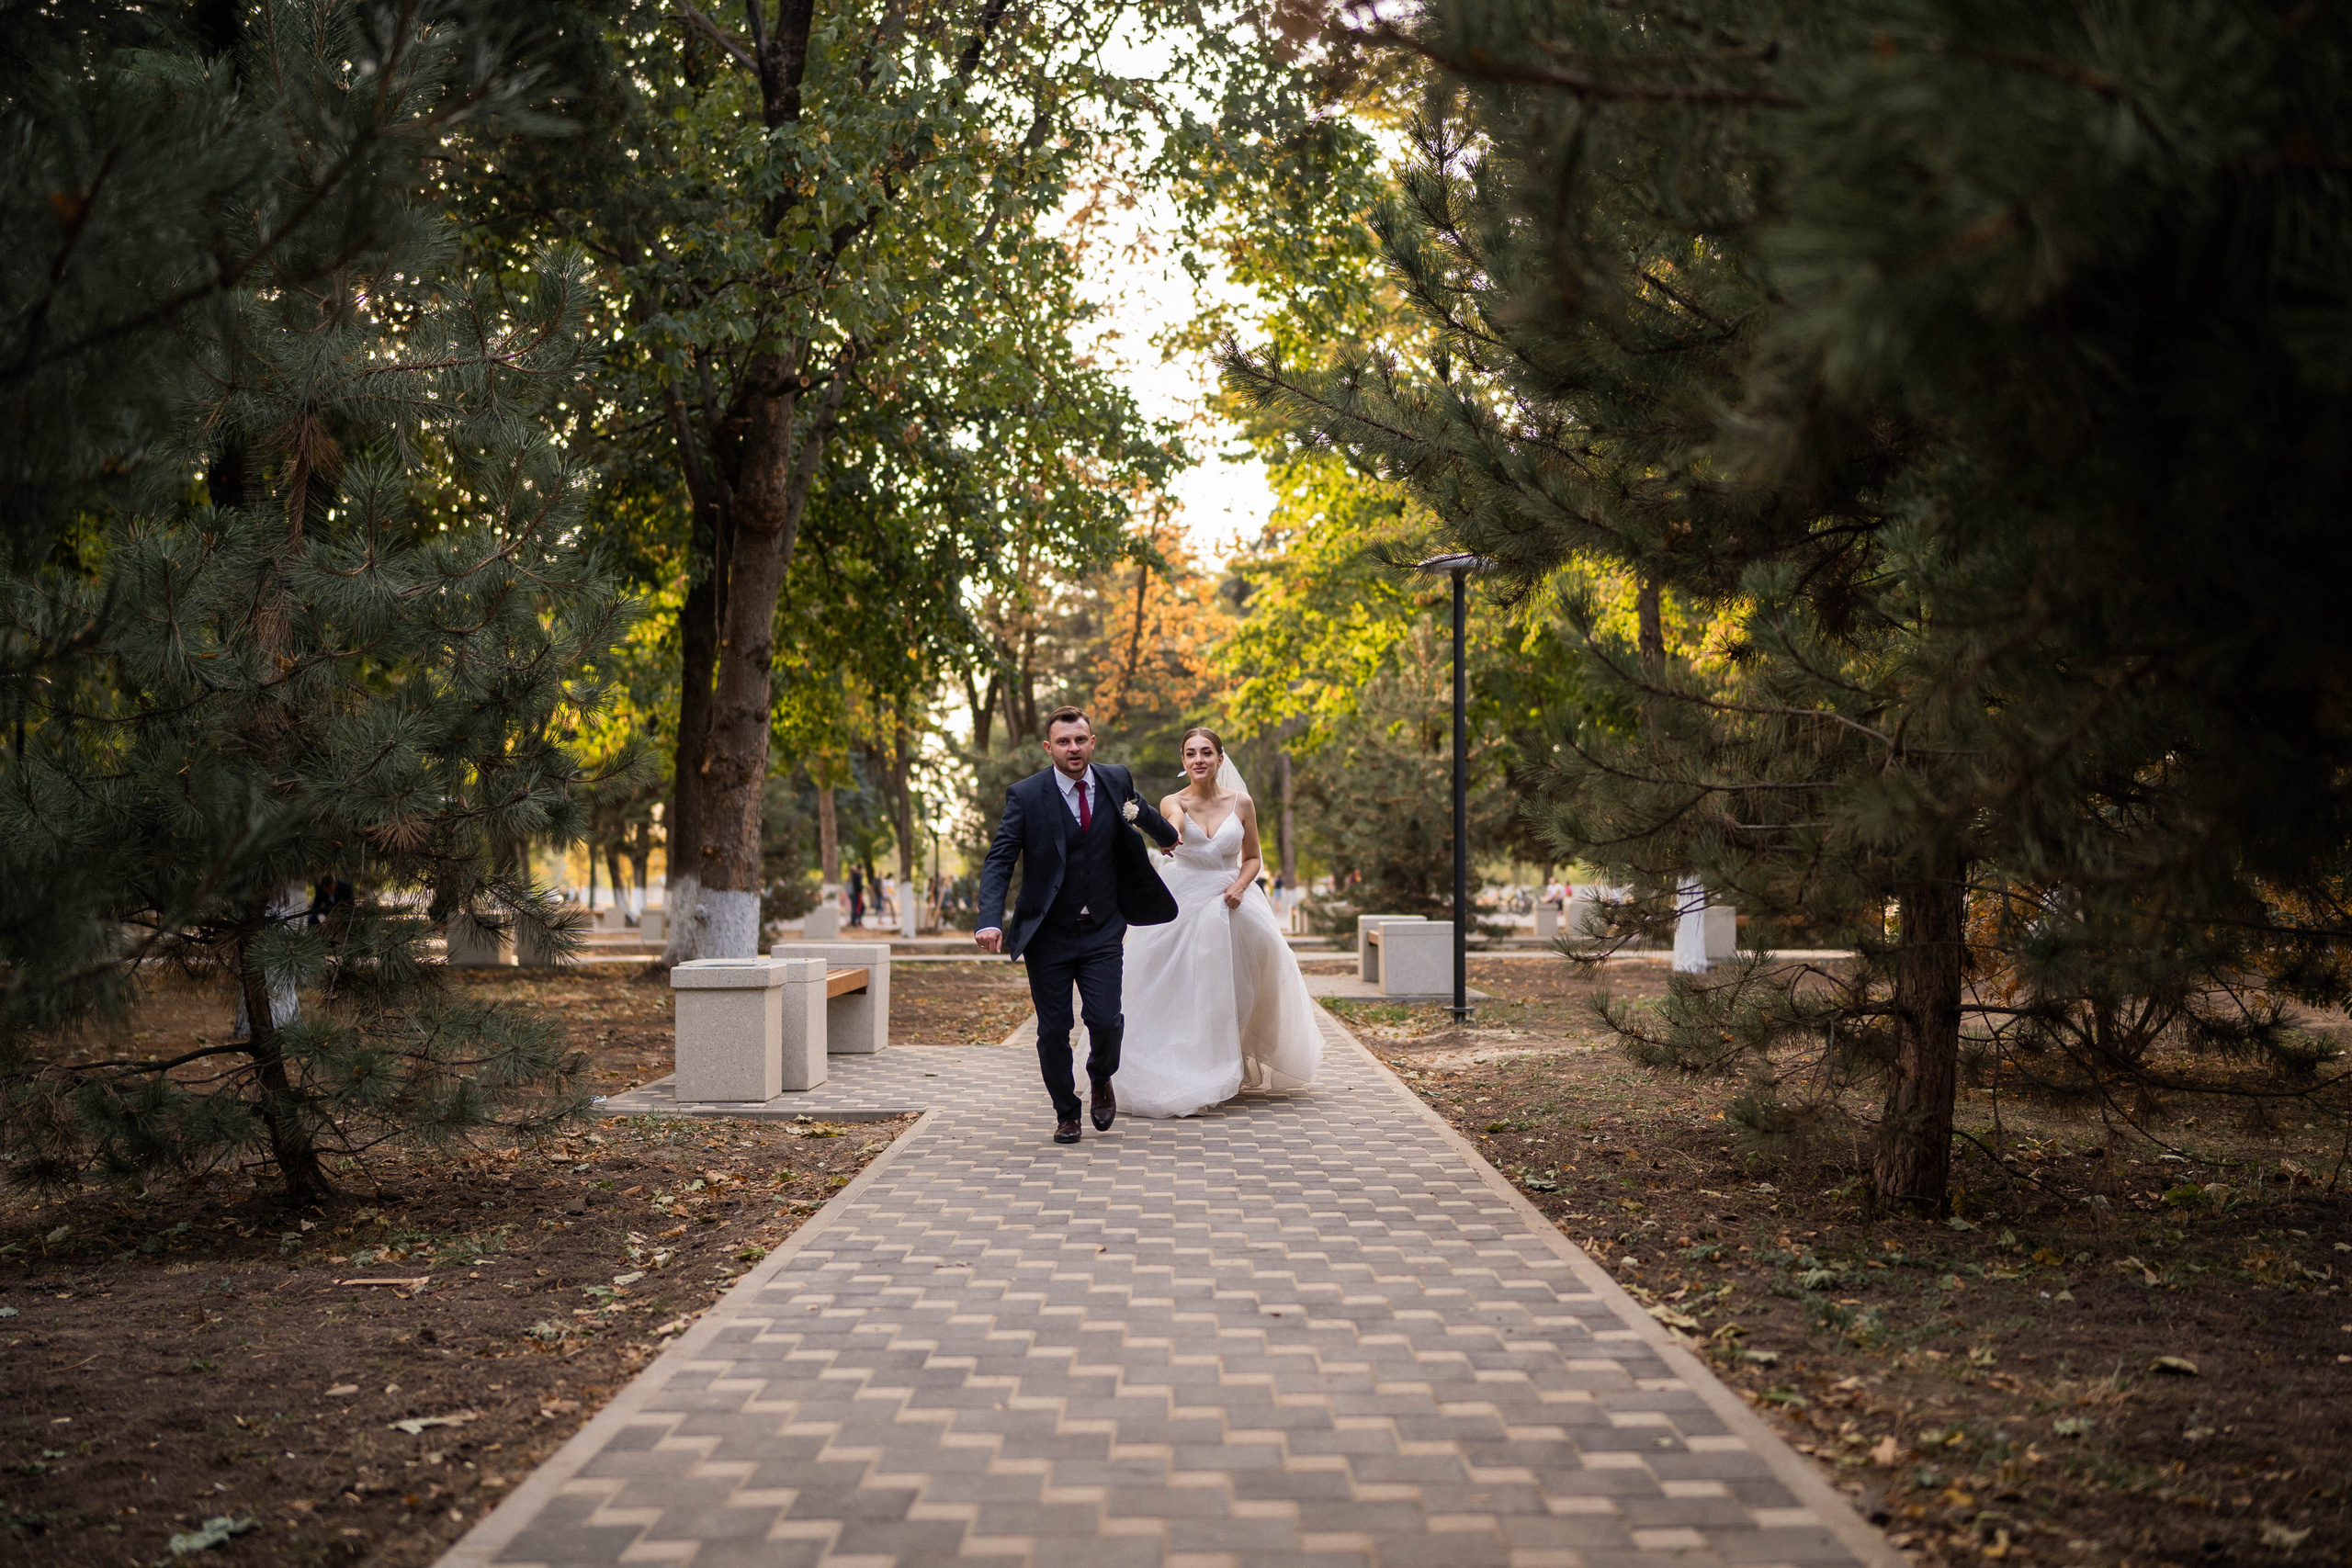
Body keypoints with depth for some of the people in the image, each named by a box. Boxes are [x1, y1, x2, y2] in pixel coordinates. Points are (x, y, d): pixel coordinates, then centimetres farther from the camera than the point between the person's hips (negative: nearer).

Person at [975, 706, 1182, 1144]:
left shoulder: (1116, 782, 2)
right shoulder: (1026, 796, -8)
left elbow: (1166, 836, 24)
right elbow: (998, 862, -15)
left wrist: (1143, 814, 6)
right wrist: (990, 920, -27)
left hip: (1103, 931, 1)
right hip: (1048, 933, -1)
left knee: (1105, 1020, -10)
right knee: (1053, 1030, 3)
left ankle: (1101, 1080, 24)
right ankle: (1066, 1113, 25)